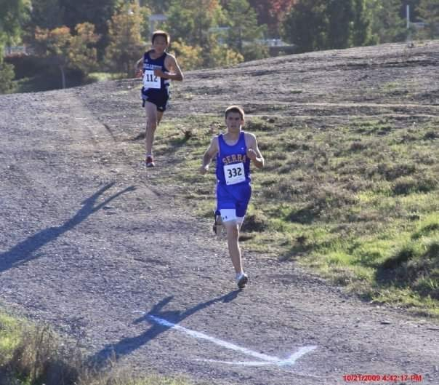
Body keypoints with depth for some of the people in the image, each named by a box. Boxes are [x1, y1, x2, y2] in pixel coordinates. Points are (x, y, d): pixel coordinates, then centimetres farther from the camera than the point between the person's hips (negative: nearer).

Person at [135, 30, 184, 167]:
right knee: (151, 122, -20)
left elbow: (180, 77, -11)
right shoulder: (147, 55, 0)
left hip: (162, 94, 0)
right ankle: (149, 155, -22)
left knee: (154, 124, 17)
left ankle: (149, 152, 41)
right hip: (149, 92, 0)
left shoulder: (168, 59, -10)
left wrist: (163, 74, -25)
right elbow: (139, 63, 23)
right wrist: (138, 70, -1)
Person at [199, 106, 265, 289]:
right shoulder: (217, 141, -4)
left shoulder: (249, 139, -4)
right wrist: (205, 165, -5)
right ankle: (239, 274, -16)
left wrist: (254, 158, -23)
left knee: (235, 229, 17)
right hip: (225, 191, -2)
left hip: (243, 190, 2)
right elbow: (208, 154, 16)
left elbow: (261, 164, 0)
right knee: (232, 231, -13)